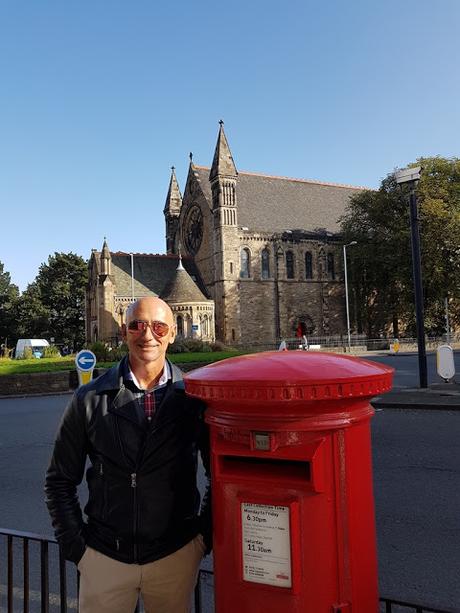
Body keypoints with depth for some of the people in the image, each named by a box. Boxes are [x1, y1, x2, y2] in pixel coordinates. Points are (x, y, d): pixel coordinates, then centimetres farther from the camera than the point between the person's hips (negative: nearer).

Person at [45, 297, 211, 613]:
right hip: (104, 557, 0)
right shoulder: (90, 399, -7)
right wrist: (75, 544, -1)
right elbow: (60, 480, 3)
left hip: (176, 555, 0)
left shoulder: (194, 398, -8)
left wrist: (206, 536, 0)